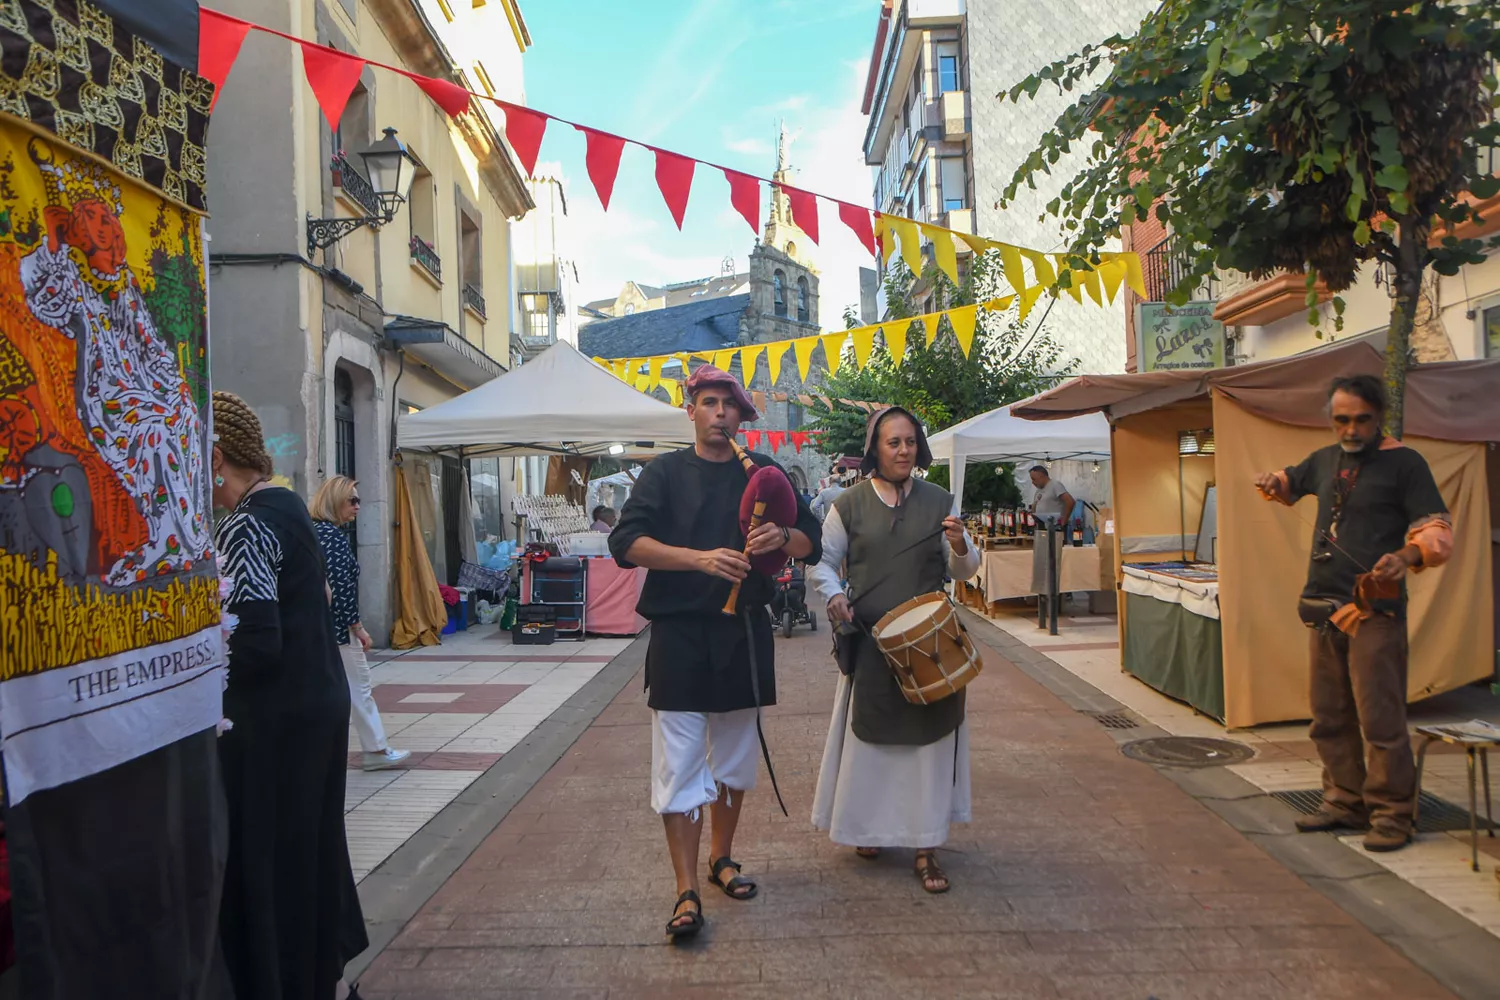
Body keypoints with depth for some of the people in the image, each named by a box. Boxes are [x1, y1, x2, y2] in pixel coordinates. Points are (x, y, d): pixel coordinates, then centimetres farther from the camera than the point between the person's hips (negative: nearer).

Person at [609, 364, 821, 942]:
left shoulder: (763, 472, 9)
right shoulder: (665, 473, 1)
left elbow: (812, 540, 9)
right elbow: (626, 542, -11)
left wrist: (784, 537, -15)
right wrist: (701, 557, -25)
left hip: (744, 634, 3)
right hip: (679, 635, -3)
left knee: (735, 758, 15)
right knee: (679, 764, -4)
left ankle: (721, 858, 35)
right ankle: (687, 894, 4)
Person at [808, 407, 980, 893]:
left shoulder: (938, 501, 5)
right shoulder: (850, 504, 1)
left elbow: (964, 570, 7)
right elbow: (821, 561, 7)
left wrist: (960, 548, -15)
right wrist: (833, 594, -13)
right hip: (869, 641, -1)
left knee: (929, 737, 3)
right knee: (869, 735, 9)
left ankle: (927, 847, 13)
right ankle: (868, 826, 32)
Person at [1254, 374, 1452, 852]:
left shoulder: (1404, 463, -4)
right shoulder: (1325, 459, 15)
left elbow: (1439, 532, -9)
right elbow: (1290, 483, 35)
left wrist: (1408, 554, -31)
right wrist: (1272, 482, 11)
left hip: (1374, 611, -7)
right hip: (1324, 609, 7)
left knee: (1380, 719, -6)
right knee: (1330, 718, 12)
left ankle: (1391, 814, 6)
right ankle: (1345, 802, 24)